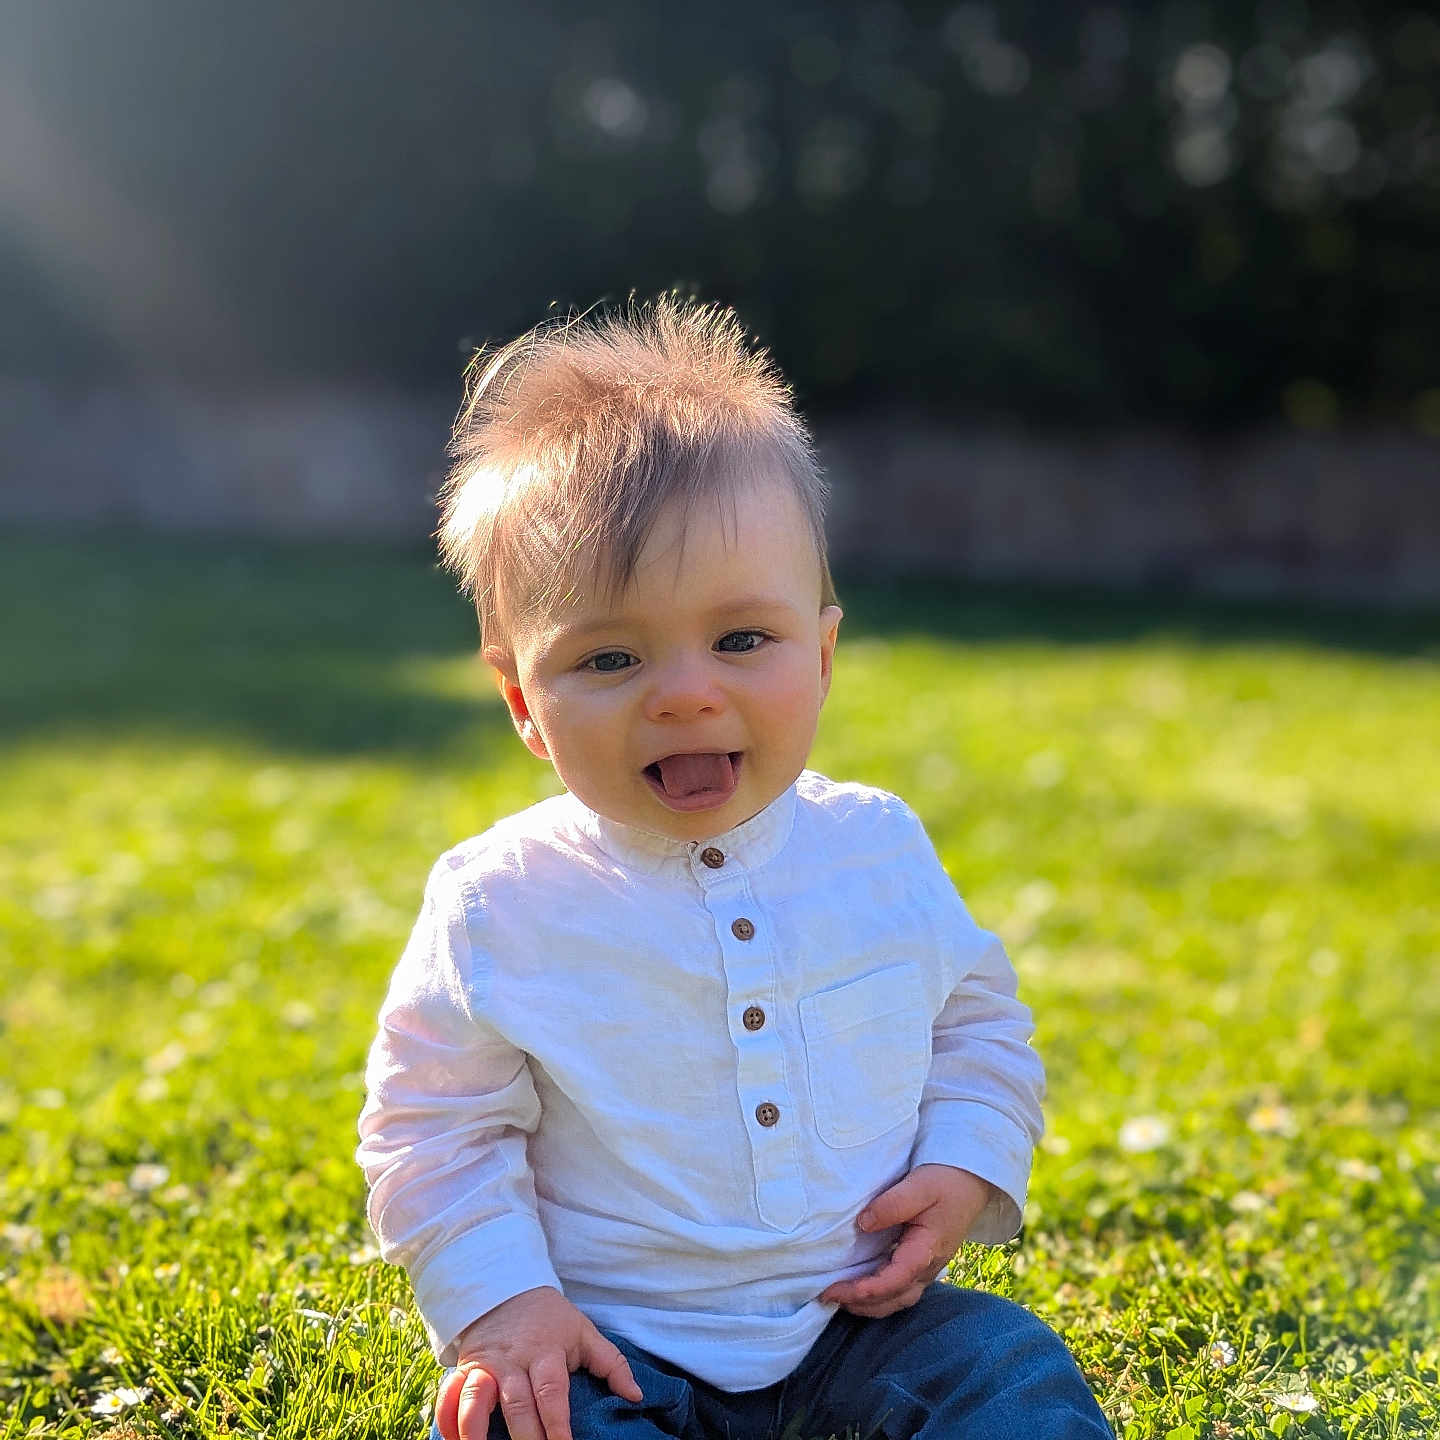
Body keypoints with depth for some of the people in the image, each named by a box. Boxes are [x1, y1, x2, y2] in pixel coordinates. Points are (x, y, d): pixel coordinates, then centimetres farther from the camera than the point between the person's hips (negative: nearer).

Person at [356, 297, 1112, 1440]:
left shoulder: (880, 850, -1)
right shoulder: (500, 907, -11)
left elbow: (979, 1026, 13)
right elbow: (435, 1129, -4)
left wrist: (967, 1172, -4)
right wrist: (501, 1302, -16)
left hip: (861, 1316, 3)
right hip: (607, 1348, -2)